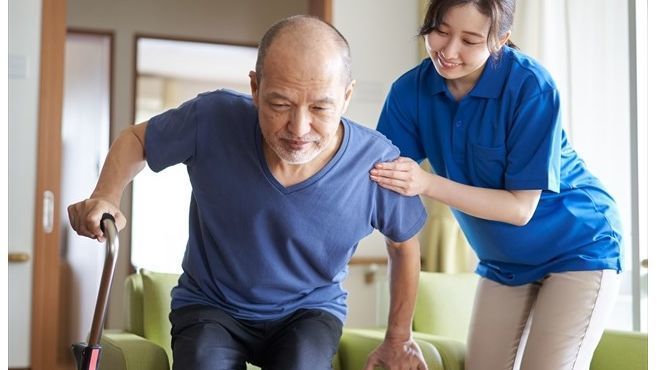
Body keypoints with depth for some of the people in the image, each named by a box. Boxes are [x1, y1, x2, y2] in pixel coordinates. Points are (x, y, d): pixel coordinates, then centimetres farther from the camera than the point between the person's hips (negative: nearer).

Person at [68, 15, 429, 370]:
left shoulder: (378, 167, -23)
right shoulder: (212, 118, -25)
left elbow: (405, 244, 0)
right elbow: (136, 138, -2)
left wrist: (398, 338, 9)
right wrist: (106, 197, -23)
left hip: (311, 308, 0)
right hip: (210, 305, 0)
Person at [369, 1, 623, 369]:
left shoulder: (532, 87, -25)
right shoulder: (410, 91, -12)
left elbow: (521, 208, -24)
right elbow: (386, 183, -15)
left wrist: (428, 183, -34)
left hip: (578, 252, -5)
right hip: (504, 262, 5)